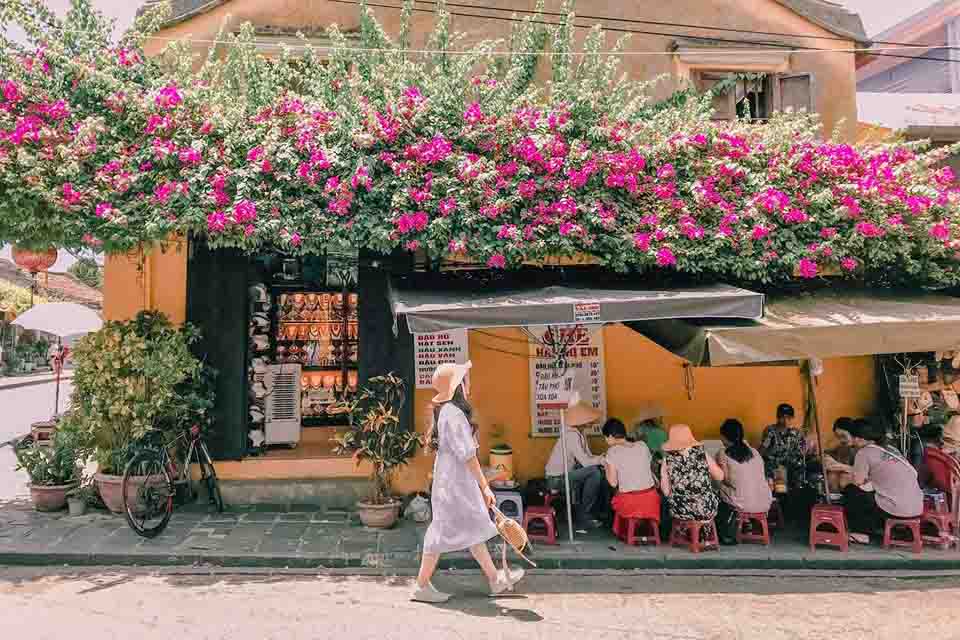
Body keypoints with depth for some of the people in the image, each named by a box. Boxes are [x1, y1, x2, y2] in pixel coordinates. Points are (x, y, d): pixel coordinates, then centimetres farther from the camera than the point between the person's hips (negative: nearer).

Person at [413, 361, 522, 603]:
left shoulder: (445, 410, 10)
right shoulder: (454, 413, -21)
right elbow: (467, 454, -22)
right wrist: (485, 486, -18)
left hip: (454, 478, 10)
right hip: (454, 480, -10)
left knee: (474, 528, 16)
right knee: (443, 530, 0)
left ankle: (495, 579, 27)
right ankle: (422, 586, 13)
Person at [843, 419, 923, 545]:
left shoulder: (864, 452, -6)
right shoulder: (890, 449, 16)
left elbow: (858, 481, -4)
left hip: (898, 510, -8)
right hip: (917, 508, 8)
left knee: (850, 491, 10)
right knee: (869, 490, 27)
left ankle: (861, 534, 14)